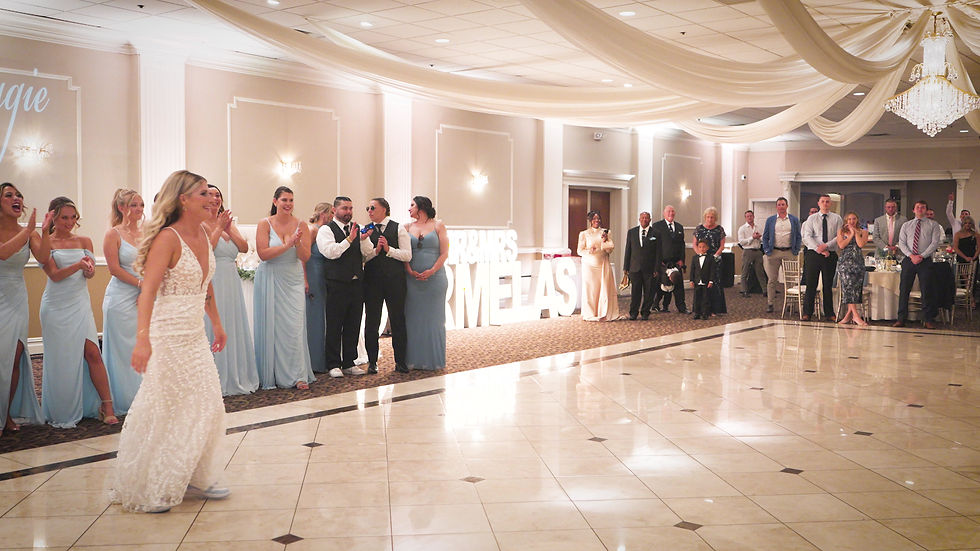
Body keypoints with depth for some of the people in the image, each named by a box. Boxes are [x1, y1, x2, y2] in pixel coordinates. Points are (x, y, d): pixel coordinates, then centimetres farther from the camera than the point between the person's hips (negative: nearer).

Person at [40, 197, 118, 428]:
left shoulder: (84, 241, 8)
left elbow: (90, 274, 3)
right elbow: (54, 274, -11)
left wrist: (89, 269, -21)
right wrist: (78, 265, -27)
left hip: (80, 304, 3)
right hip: (56, 307, -2)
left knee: (92, 353, -6)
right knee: (61, 359, 1)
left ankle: (106, 406, -1)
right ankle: (63, 414, 14)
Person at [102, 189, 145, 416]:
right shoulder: (113, 234, -3)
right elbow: (114, 268, -9)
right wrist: (141, 284, -13)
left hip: (146, 297, 5)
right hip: (122, 298, -4)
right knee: (124, 349, 1)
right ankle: (124, 401, 10)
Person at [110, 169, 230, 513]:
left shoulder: (202, 234, 7)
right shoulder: (168, 238, -17)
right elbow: (148, 292, -26)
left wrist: (217, 325, 26)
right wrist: (143, 339, -37)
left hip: (195, 335, 8)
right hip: (168, 335, -8)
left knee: (206, 408, 11)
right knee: (165, 413, 1)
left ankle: (195, 480, 25)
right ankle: (146, 491, 16)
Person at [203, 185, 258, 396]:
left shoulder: (229, 222, 15)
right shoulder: (199, 224, -4)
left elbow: (244, 247, 4)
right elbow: (206, 250, -18)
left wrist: (228, 229, -6)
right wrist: (219, 228, -12)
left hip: (232, 283, 7)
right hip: (212, 283, -7)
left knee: (234, 330, 11)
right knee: (214, 331, -4)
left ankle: (237, 378, 20)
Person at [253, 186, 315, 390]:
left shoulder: (300, 225, 3)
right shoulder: (265, 224, -3)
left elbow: (306, 257, -1)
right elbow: (263, 253, -12)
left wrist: (298, 243, -20)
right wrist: (287, 245, -19)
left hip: (293, 280, 2)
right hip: (270, 279, -1)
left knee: (295, 326, -3)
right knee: (271, 325, 2)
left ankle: (297, 375, 1)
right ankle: (271, 375, 11)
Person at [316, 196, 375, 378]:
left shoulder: (357, 228, 13)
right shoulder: (326, 230, -2)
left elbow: (368, 252, 4)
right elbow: (331, 252, -16)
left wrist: (364, 239, -15)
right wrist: (349, 239, -21)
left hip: (357, 283, 5)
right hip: (337, 284, -5)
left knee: (353, 326, 10)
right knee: (334, 326, 0)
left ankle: (349, 363, 19)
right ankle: (333, 365, 7)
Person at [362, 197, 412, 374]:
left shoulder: (399, 229, 3)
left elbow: (407, 255, -4)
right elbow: (362, 258, 1)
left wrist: (389, 249, -14)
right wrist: (375, 250, -13)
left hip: (395, 280, -2)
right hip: (372, 280, 2)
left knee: (397, 320, 3)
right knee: (371, 321, 4)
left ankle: (400, 361, 12)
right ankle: (372, 361, 14)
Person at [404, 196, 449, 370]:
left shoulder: (438, 225, 4)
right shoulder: (408, 228, 11)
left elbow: (444, 253, -1)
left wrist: (432, 270, -15)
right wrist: (409, 271, -11)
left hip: (434, 278, -2)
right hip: (412, 279, 3)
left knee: (433, 317, 2)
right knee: (413, 318, 3)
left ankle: (433, 360, 10)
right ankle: (414, 360, 9)